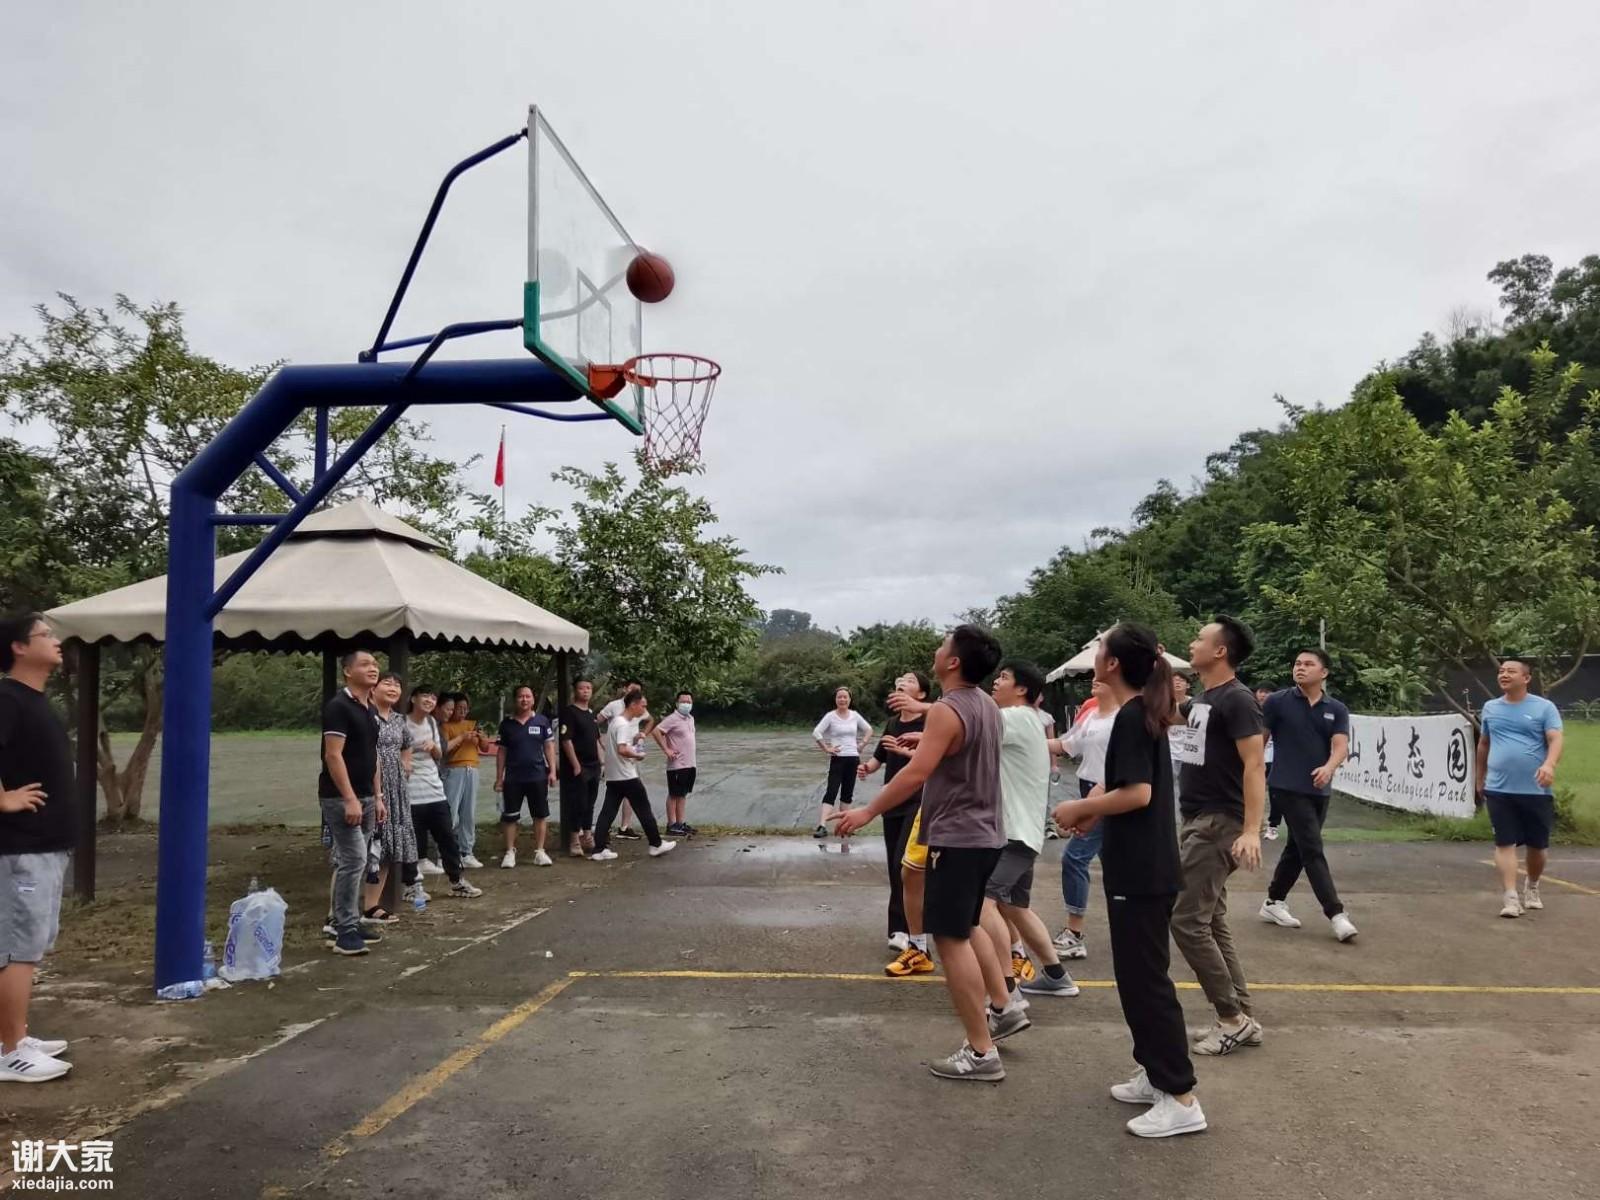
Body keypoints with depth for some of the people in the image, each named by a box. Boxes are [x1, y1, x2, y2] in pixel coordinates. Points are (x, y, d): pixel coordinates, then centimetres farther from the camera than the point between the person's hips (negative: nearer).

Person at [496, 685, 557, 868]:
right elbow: (501, 751, 7)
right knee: (509, 816, 4)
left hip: (538, 776, 0)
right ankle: (510, 852, 15)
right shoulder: (507, 723, 4)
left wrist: (552, 771, -5)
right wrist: (499, 777, 4)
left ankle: (539, 851, 14)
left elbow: (549, 746, 2)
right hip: (513, 778, 1)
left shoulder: (542, 721, 0)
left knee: (541, 815, 4)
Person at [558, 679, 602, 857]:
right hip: (578, 767, -8)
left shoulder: (591, 714, 16)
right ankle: (574, 842, -1)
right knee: (577, 805, -5)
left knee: (589, 804, 12)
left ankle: (587, 838, 21)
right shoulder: (569, 712, -9)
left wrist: (601, 762, 15)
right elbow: (566, 740, -15)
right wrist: (575, 765, -19)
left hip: (593, 767, 8)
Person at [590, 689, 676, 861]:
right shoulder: (624, 724, -18)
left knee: (608, 811, 6)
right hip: (626, 776, -9)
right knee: (643, 809, 3)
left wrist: (635, 738, 9)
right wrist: (637, 755, -13)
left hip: (612, 776, 9)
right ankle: (656, 845, 13)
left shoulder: (616, 721, 12)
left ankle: (599, 850, 4)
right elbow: (622, 750, -30)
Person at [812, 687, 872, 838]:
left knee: (847, 793, 9)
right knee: (831, 792, -13)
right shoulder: (830, 716, -6)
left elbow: (869, 730, 19)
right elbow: (816, 733, -15)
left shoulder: (855, 715, 6)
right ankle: (822, 826, -19)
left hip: (853, 758, 4)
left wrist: (862, 744, 7)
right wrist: (826, 749, -14)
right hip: (837, 759, -4)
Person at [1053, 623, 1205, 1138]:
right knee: (1138, 975, 18)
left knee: (1145, 979, -3)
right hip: (1142, 866, 10)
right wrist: (1094, 810, 7)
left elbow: (1137, 793, -24)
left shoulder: (1131, 716, -18)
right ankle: (1157, 1074, 28)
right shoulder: (1143, 713, 12)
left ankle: (1181, 1099, 5)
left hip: (1140, 870, -10)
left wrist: (1080, 808, -12)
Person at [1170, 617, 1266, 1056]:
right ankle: (1242, 1018, 20)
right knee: (1211, 923, 12)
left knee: (1187, 920, -9)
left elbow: (1254, 766, -22)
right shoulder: (1202, 699, 12)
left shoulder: (1236, 700, -15)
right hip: (1198, 822, 10)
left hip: (1219, 824, -10)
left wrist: (1251, 831, -28)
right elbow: (1164, 713, 31)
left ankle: (1232, 1018, 2)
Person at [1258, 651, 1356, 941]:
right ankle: (1336, 913, -8)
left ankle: (1273, 902, 27)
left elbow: (1341, 745, -10)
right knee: (1313, 850, -9)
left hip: (1320, 790, 5)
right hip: (1288, 787, -5)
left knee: (1298, 848, 14)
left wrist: (1328, 768, -30)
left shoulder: (1337, 710, 3)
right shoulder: (1277, 702, -5)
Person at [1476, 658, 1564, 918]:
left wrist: (1549, 764, -33)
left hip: (1536, 790, -2)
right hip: (1499, 790, 2)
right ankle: (1510, 898, -6)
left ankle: (1532, 889, 35)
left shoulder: (1544, 707, -1)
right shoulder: (1490, 708, 10)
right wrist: (1480, 779, 22)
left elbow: (1556, 740, -13)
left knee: (1537, 844, 11)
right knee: (1505, 843, -5)